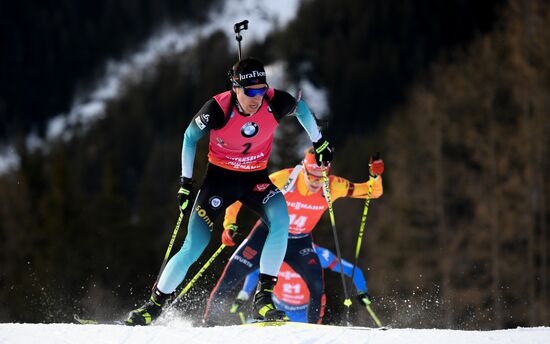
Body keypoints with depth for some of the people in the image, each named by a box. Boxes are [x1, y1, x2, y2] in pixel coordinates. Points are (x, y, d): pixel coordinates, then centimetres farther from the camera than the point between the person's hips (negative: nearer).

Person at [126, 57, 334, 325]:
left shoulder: (275, 103, -20)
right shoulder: (218, 109, -25)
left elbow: (300, 107, 6)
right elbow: (190, 137, -5)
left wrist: (319, 142, 12)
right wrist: (186, 181, -5)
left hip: (255, 178, 2)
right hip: (219, 179, -2)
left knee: (281, 221, -29)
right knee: (193, 248, -10)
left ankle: (263, 298, -22)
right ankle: (154, 305, 10)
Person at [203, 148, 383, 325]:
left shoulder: (333, 186, -21)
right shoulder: (284, 179, -29)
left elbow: (373, 191, -15)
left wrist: (375, 176, -36)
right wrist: (230, 224, -29)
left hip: (300, 242, 1)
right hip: (268, 234, -1)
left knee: (316, 282, -23)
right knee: (231, 277, -7)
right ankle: (209, 323, 11)